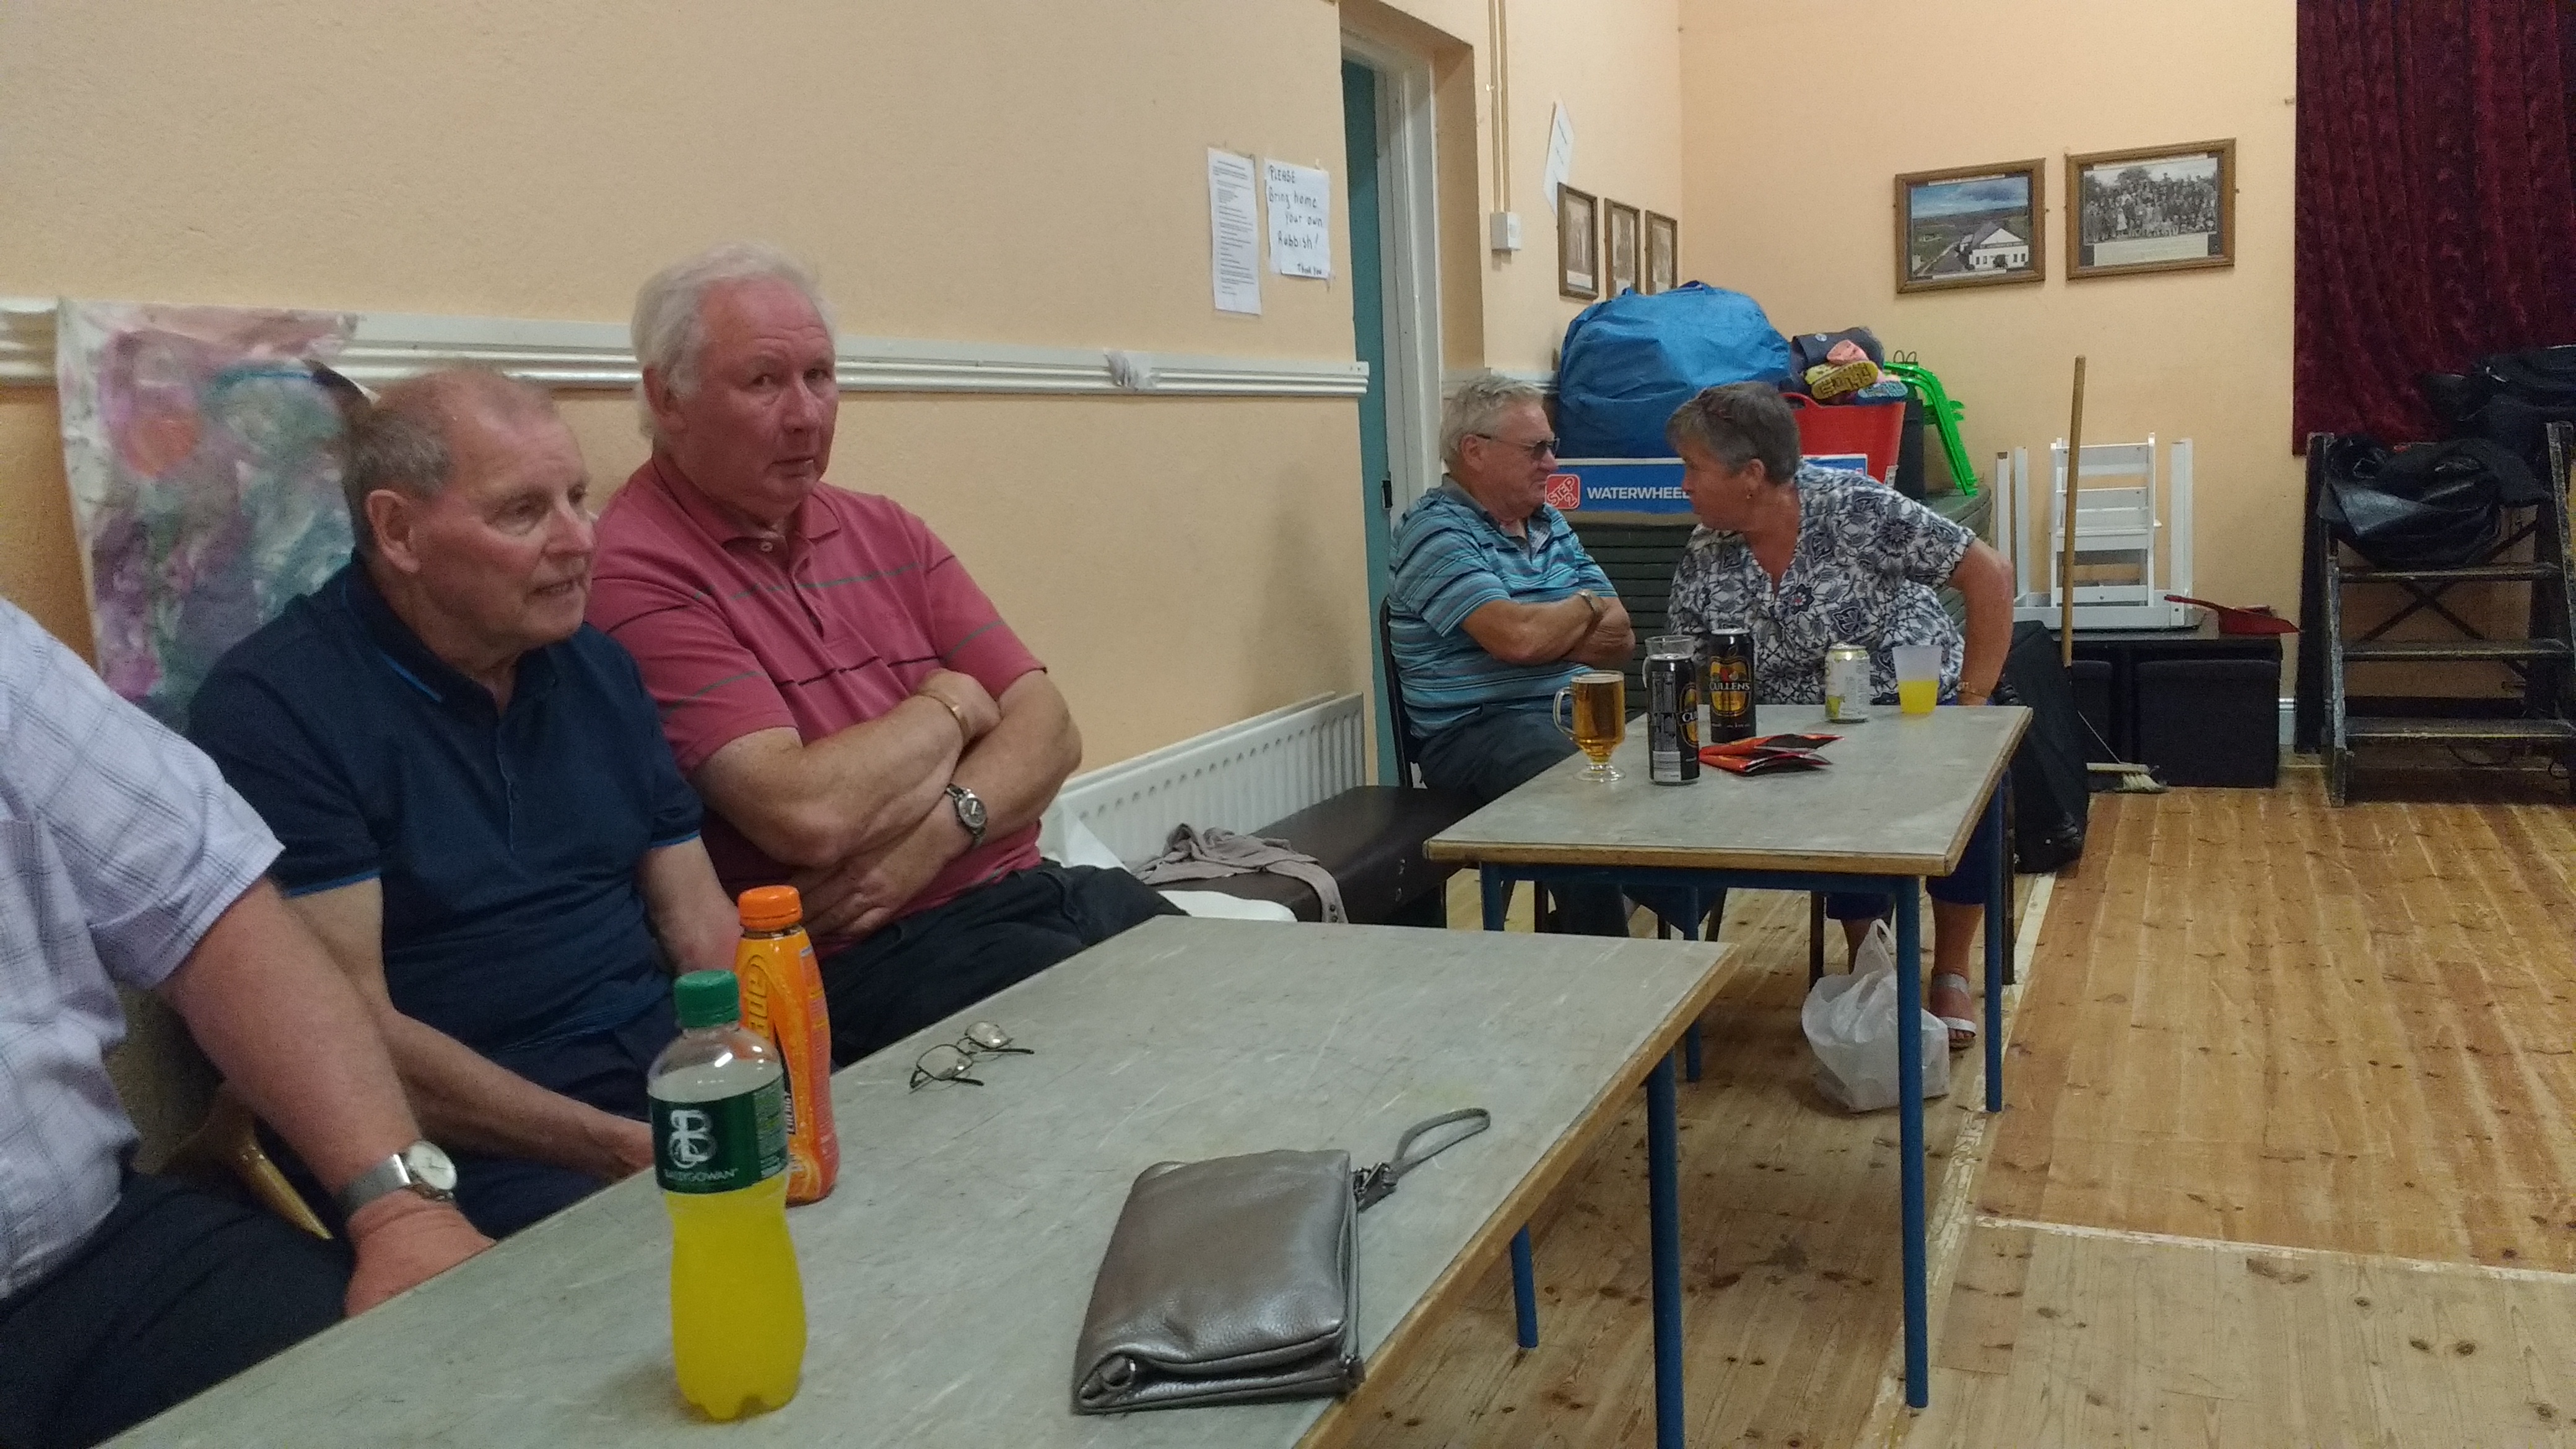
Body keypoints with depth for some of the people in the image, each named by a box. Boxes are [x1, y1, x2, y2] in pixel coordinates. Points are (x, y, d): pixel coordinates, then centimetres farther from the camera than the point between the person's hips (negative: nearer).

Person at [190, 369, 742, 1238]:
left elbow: (698, 920, 11)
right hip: (481, 1146, -6)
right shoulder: (274, 709, -8)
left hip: (670, 1072, 7)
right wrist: (623, 1150, -19)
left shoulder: (599, 669, 12)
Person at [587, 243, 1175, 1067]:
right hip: (861, 956, -7)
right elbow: (808, 813, -20)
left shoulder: (886, 533, 14)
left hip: (1020, 885, 7)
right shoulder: (635, 573, -8)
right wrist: (949, 706, -2)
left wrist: (937, 830, -13)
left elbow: (1049, 727, 7)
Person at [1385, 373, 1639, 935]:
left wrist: (1552, 634, -10)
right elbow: (1517, 637, -21)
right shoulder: (1437, 530, -7)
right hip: (1479, 730, -8)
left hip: (1578, 713, 8)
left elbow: (1619, 639, 11)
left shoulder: (1550, 524, 18)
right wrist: (1584, 606, 0)